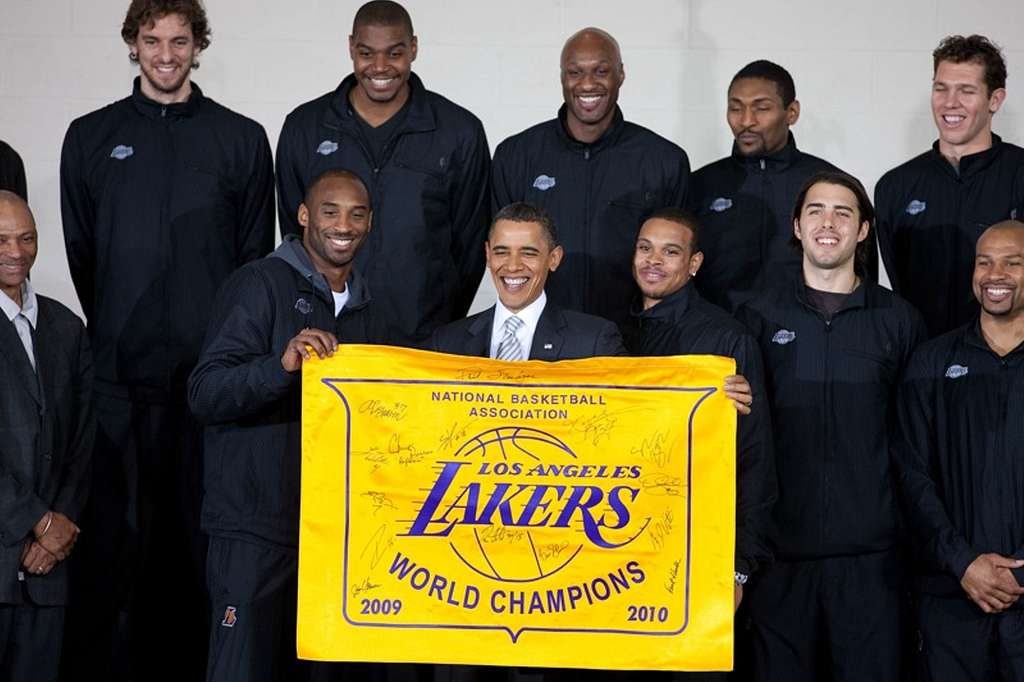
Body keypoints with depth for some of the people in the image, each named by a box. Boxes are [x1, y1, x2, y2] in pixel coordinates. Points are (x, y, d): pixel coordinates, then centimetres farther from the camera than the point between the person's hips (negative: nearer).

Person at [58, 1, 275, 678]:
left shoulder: (242, 138, 8)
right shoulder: (92, 137, 10)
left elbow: (256, 254, 9)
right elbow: (80, 253, 12)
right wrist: (109, 338, 10)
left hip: (212, 365, 0)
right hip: (120, 374, 0)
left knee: (204, 520, 3)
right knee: (115, 527, 0)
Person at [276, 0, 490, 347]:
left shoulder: (460, 132, -1)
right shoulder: (303, 127, 3)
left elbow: (470, 243, 4)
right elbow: (293, 231, 9)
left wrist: (446, 330, 1)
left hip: (424, 342, -1)